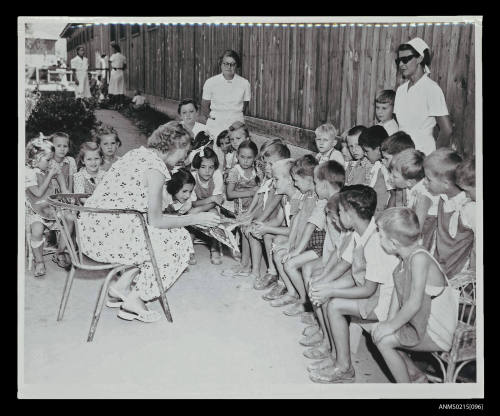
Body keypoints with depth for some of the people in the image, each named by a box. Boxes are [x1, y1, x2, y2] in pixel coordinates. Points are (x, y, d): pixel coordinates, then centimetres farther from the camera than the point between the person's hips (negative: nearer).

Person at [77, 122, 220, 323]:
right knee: (179, 240, 3)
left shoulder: (138, 153, 15)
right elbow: (156, 221, -12)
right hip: (109, 236, -9)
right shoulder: (155, 167, -13)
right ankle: (135, 300, 5)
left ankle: (121, 286, 15)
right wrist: (194, 219, -1)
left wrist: (181, 216, 22)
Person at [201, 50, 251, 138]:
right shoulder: (210, 82, 0)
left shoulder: (244, 83, 1)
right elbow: (205, 106, 8)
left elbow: (244, 106, 11)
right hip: (215, 127, -1)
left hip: (236, 127, 1)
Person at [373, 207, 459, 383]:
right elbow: (398, 290, 6)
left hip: (436, 333, -9)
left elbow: (414, 303, -29)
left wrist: (391, 325, -17)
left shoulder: (419, 258, -28)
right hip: (419, 323, 9)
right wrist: (390, 321, -1)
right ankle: (415, 375, 24)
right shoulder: (406, 256, 0)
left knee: (383, 339, -11)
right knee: (377, 331, 9)